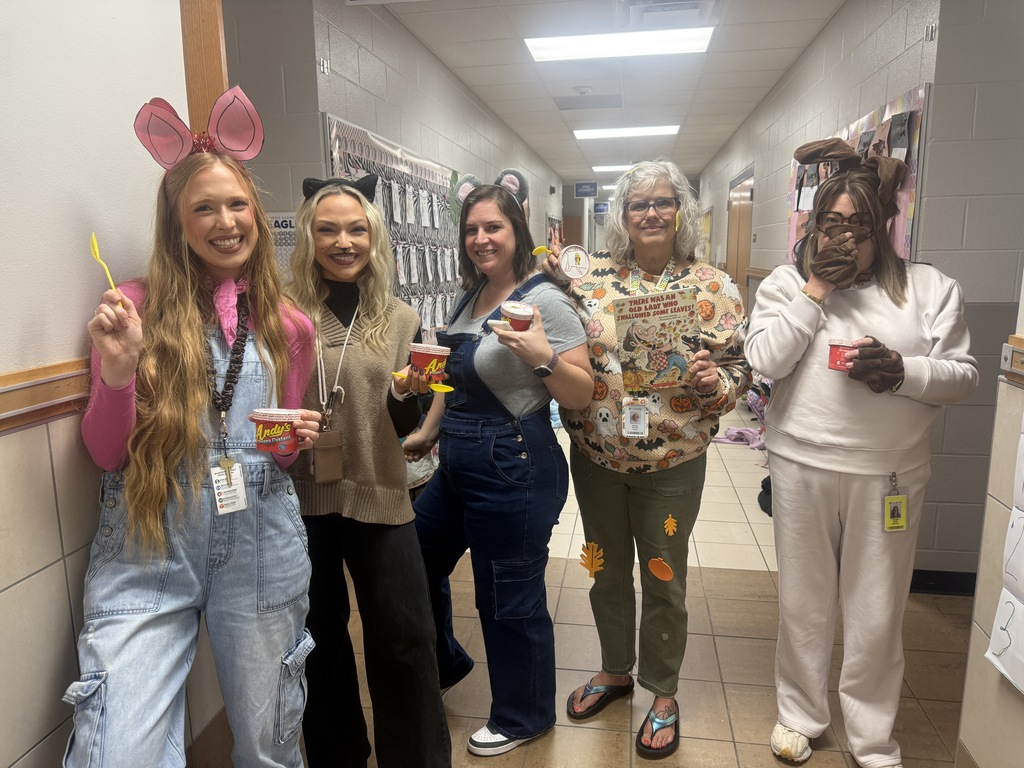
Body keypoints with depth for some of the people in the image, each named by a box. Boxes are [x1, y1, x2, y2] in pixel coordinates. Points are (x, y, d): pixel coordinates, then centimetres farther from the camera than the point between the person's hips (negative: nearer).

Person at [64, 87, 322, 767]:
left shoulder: (288, 327, 6)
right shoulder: (137, 309, -2)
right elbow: (107, 456, -1)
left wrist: (297, 441, -7)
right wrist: (117, 366, -16)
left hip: (262, 550, 3)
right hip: (146, 555, -2)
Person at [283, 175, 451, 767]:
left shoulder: (400, 320, 1)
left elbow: (404, 427, 1)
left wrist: (408, 393, -19)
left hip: (379, 499, 1)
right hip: (300, 501, 0)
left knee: (404, 642, 8)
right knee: (320, 642, 17)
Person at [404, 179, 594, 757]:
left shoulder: (544, 299, -14)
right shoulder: (470, 297, 9)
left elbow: (583, 394, -17)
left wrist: (542, 358, -33)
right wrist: (429, 430, 23)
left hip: (513, 471, -9)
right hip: (457, 466, 9)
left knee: (510, 600, 6)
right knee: (417, 561, 21)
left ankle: (523, 718, 33)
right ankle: (443, 664, 50)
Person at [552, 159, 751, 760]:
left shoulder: (714, 287, -5)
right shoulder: (592, 276, -2)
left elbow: (740, 366, -1)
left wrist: (716, 382, -23)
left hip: (672, 464, -2)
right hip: (596, 456, 2)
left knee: (664, 579, 13)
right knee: (607, 570, 19)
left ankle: (664, 693, 36)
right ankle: (615, 670, 44)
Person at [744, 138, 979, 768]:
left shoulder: (931, 288, 3)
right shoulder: (787, 284, 2)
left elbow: (964, 376, 1)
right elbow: (766, 361, -11)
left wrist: (904, 370, -18)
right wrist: (814, 290, -13)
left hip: (890, 472, 0)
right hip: (803, 467, 0)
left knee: (877, 612, 10)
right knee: (804, 602, 14)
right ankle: (801, 715, 36)